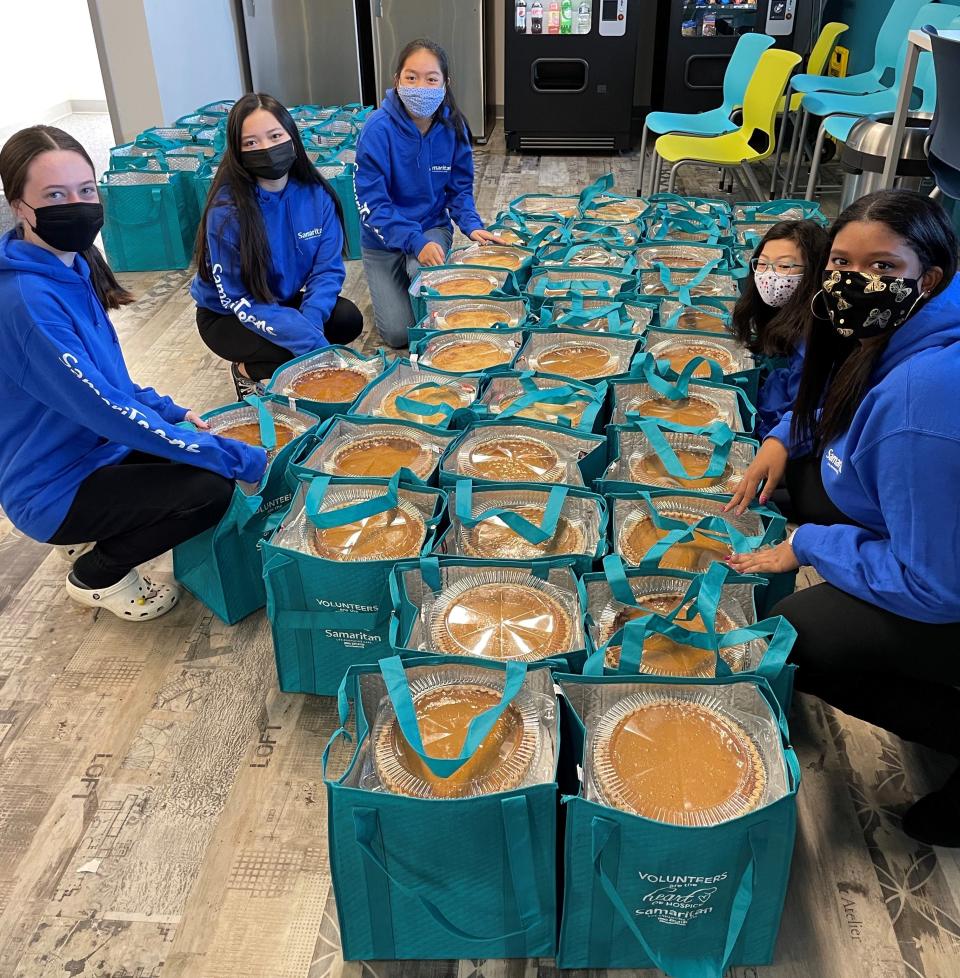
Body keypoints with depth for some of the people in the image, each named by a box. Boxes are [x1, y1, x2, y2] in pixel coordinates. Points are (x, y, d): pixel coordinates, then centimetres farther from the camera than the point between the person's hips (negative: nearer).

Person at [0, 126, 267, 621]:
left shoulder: (71, 265, 1)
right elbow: (107, 412, -29)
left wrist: (168, 411, 3)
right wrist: (236, 457, -27)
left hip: (93, 448, 9)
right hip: (55, 490, -9)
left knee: (206, 453, 9)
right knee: (210, 488, -22)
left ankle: (98, 539, 20)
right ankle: (96, 576, 4)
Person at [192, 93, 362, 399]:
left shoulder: (316, 193, -13)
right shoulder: (227, 210, -26)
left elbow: (328, 268, -10)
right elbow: (240, 300, -25)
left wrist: (310, 324, -30)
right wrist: (310, 341, -34)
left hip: (288, 301, 5)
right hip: (227, 317, -5)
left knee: (348, 320, -18)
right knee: (296, 351, -29)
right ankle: (247, 371, 4)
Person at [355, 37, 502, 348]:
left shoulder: (452, 127, -9)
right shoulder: (379, 128, -21)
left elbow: (460, 188, 2)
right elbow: (372, 203, -22)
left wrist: (471, 225, -17)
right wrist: (415, 242, -33)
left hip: (432, 226, 2)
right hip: (385, 239, -1)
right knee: (398, 333, -9)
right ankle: (393, 289, 25)